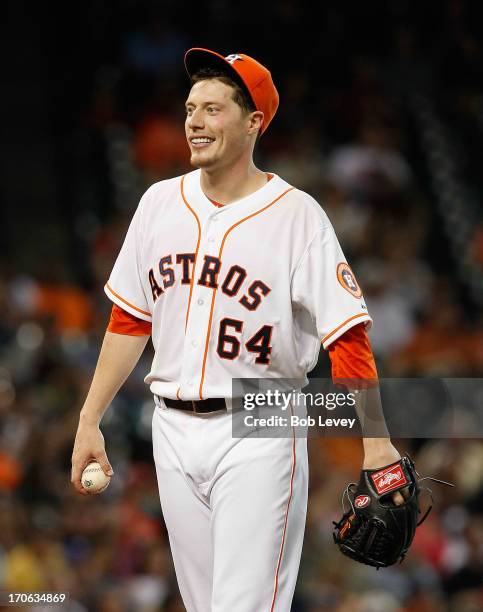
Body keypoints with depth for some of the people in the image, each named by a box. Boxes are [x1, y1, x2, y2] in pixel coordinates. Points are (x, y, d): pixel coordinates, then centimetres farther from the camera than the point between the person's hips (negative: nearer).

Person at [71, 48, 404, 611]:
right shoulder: (160, 202, 7)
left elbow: (348, 337, -13)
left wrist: (377, 445, -21)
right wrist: (89, 421, 10)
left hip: (258, 435, -5)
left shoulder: (297, 215, -8)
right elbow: (129, 322, 14)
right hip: (174, 432, 5)